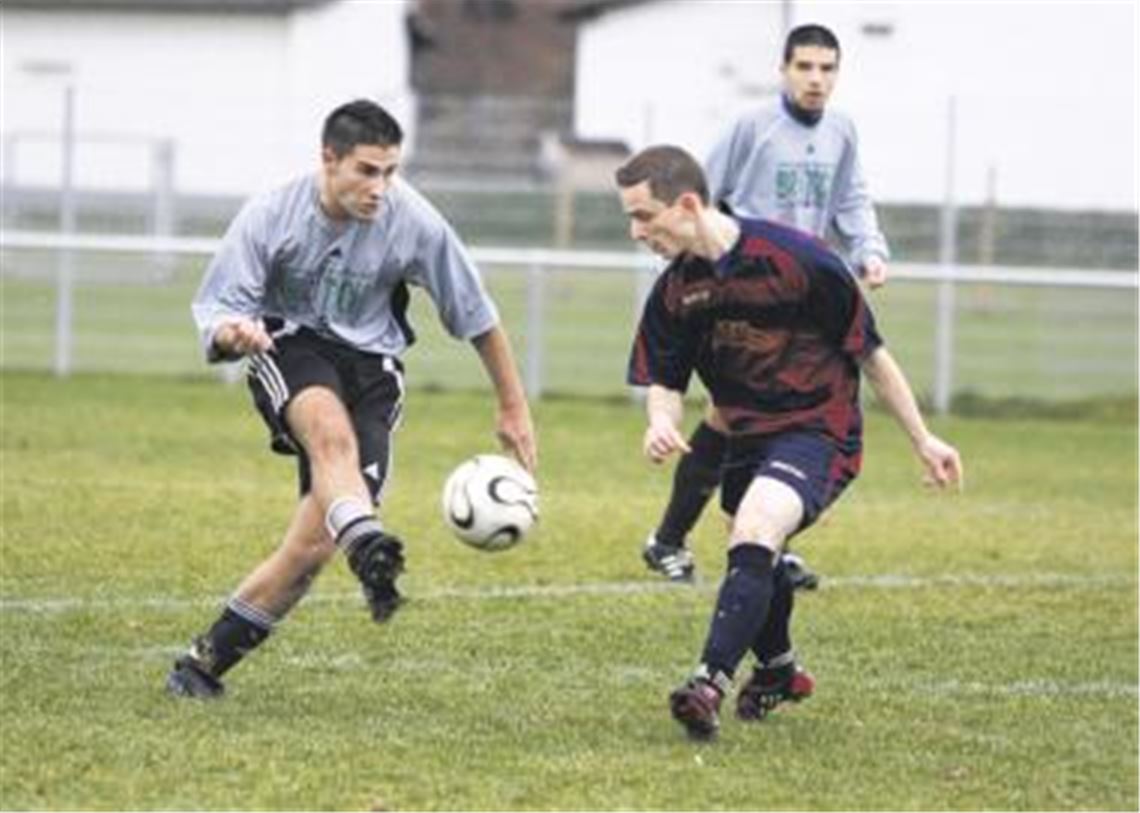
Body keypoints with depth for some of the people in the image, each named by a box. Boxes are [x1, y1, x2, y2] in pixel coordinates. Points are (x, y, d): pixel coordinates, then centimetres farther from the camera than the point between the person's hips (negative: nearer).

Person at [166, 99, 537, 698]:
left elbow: (477, 316, 1)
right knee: (331, 429, -39)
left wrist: (513, 409, 8)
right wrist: (231, 332, -37)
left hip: (371, 362, 1)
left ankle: (208, 660, -4)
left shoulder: (413, 222, -13)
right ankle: (369, 548, -65)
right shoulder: (270, 217, -15)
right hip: (291, 347, -1)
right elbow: (214, 314, -11)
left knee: (316, 540, -15)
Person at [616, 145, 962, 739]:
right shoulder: (674, 293, -4)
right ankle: (779, 671, 48)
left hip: (819, 431, -7)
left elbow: (870, 354, -11)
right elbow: (663, 382, 4)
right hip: (747, 437, 7)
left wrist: (922, 440, -5)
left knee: (753, 533, -28)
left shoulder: (796, 260, -21)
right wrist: (661, 421, -22)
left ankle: (711, 684, -37)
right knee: (753, 558, 20)